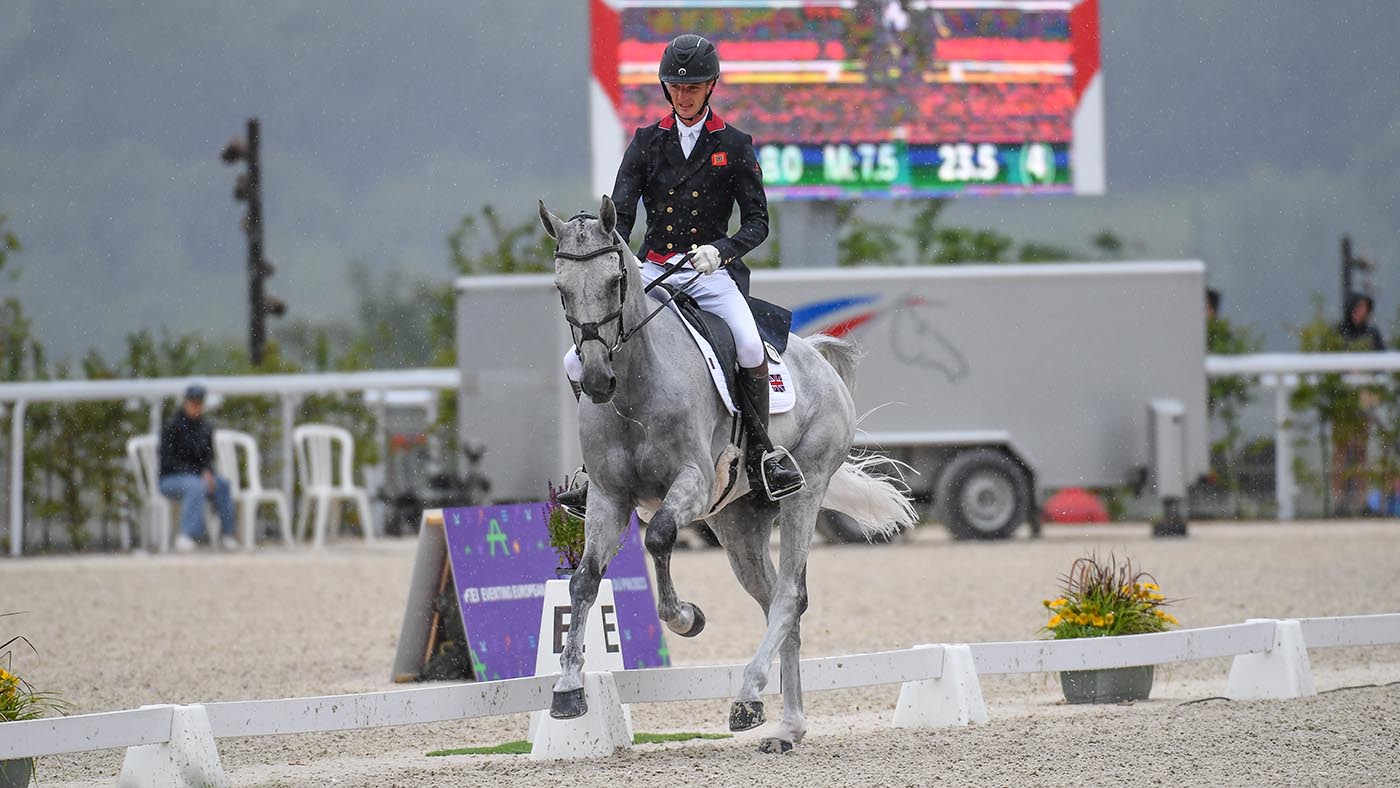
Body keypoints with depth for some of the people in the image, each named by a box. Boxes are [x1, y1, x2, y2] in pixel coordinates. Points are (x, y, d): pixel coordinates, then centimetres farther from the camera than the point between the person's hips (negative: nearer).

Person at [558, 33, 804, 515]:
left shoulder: (733, 146, 4)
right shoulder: (647, 142, 9)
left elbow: (757, 222, 2)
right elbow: (621, 212, 2)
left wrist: (719, 250, -18)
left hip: (711, 272, -3)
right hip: (652, 271, 3)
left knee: (751, 348, -33)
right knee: (579, 363, -11)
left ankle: (760, 451, -14)